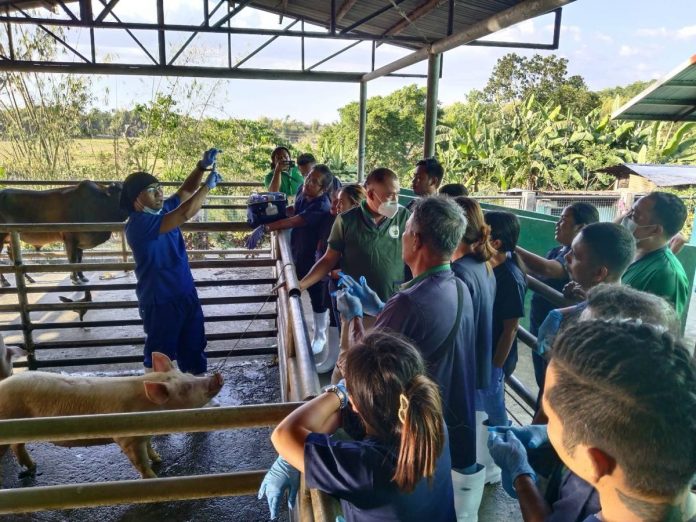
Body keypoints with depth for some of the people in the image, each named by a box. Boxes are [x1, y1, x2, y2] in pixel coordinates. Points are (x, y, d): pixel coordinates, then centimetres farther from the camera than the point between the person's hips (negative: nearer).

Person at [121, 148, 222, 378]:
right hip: (159, 301, -8)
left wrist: (202, 166, -9)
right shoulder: (138, 224, -22)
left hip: (185, 294, 8)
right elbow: (185, 214, -31)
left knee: (194, 348, 19)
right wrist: (208, 186, -22)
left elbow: (186, 190, 9)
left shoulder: (164, 209, 3)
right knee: (159, 355, 8)